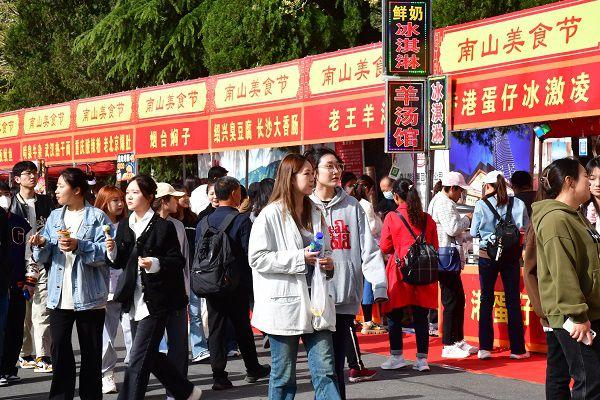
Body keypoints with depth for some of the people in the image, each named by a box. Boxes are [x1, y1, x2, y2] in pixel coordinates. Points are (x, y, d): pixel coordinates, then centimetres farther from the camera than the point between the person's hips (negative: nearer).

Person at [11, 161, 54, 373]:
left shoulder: (45, 202, 12)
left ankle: (42, 356, -7)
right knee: (22, 313, 3)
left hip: (42, 263, 1)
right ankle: (25, 354, 13)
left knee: (42, 312, -6)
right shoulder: (10, 204, 6)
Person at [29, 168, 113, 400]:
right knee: (60, 350, 3)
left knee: (91, 353, 6)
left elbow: (108, 252, -15)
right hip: (59, 297, 4)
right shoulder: (54, 217, 13)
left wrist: (79, 246, -23)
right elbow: (44, 257, 12)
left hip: (89, 298, -4)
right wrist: (42, 244, -9)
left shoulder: (97, 217, -3)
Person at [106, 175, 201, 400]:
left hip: (156, 302, -7)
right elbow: (119, 263, 13)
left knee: (137, 360, -9)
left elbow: (177, 261, -9)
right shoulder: (124, 226, 11)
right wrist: (112, 252, -7)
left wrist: (156, 264, -25)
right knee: (151, 357, 16)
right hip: (135, 301, 7)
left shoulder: (163, 227, -8)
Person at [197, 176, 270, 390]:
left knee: (215, 328, 5)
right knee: (242, 327, 11)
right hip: (237, 284, -3)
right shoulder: (242, 220, -12)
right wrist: (252, 284, -4)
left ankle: (219, 376, 1)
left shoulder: (204, 222, 3)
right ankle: (253, 369, 26)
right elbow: (249, 255, -14)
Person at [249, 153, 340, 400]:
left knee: (325, 371, -1)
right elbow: (257, 258, -12)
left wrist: (328, 263, 2)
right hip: (284, 303, -5)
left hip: (315, 302, 5)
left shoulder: (316, 214, 14)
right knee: (284, 375, 5)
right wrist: (300, 258, -16)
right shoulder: (271, 215, -6)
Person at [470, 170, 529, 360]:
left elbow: (474, 232, -3)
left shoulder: (481, 205, -8)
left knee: (486, 300, 8)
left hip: (487, 256, -1)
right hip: (511, 257, 1)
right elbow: (525, 229, -1)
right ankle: (517, 348, 11)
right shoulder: (517, 204, -4)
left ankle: (485, 348, 6)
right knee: (513, 301, 8)